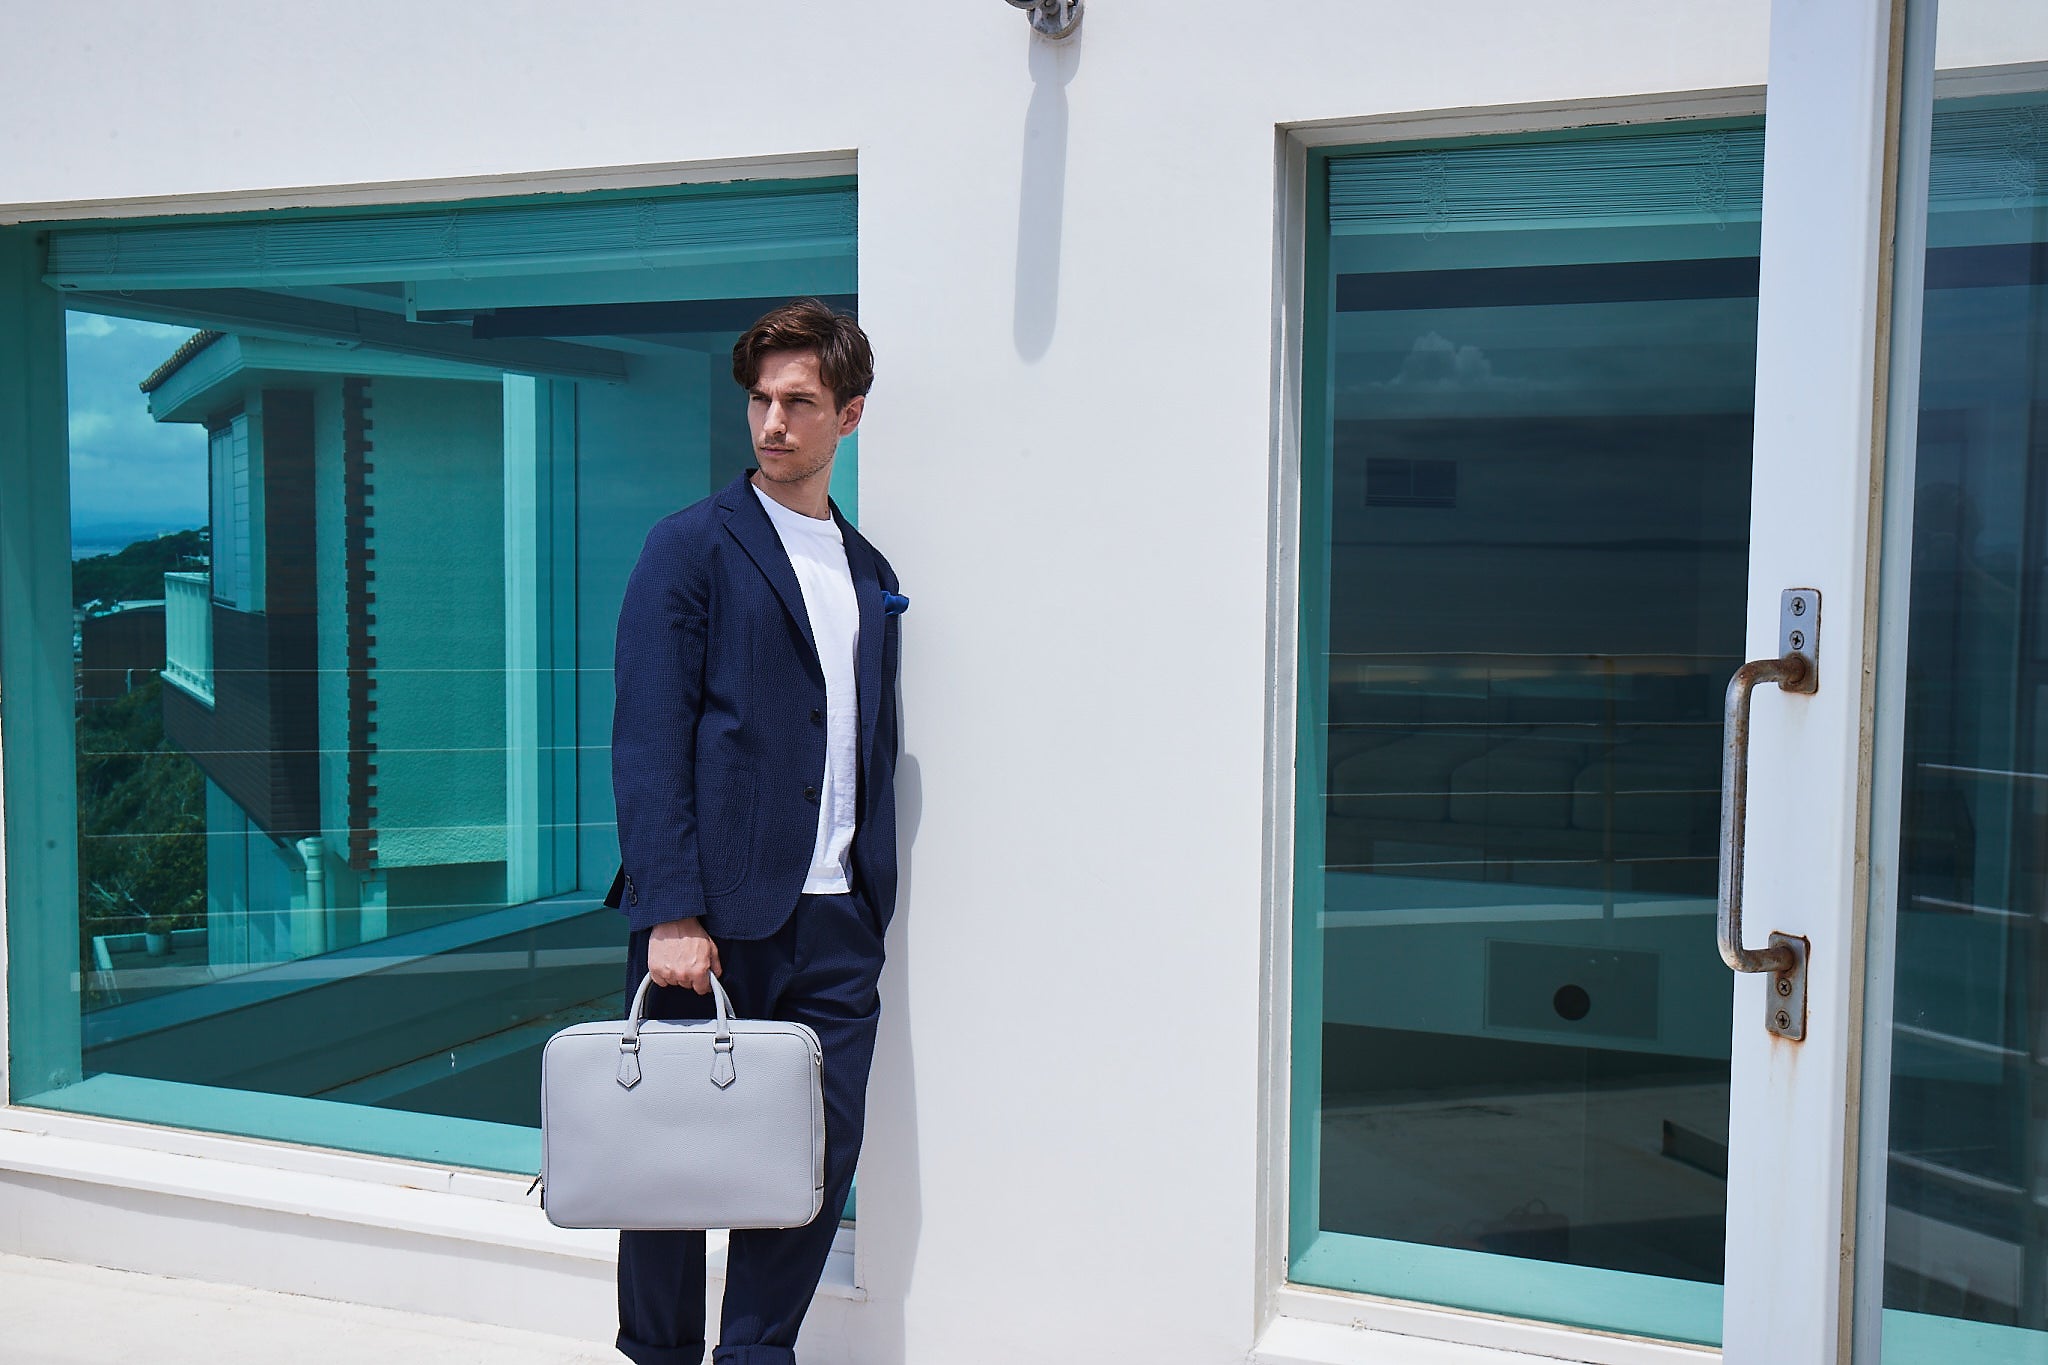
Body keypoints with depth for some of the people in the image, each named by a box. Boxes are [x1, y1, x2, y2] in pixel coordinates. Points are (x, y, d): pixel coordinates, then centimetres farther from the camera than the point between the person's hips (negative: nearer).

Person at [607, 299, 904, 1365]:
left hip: (836, 921, 5)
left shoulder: (871, 572, 16)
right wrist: (670, 915, -15)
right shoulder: (692, 546, -1)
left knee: (819, 1162, 6)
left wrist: (873, 900, 10)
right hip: (715, 917, -5)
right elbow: (647, 744, -8)